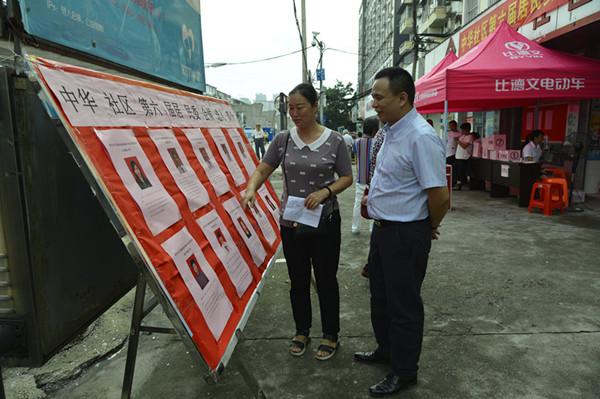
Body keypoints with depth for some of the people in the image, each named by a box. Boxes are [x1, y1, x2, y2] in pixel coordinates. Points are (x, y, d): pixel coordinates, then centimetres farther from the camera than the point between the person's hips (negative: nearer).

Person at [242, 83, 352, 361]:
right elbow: (262, 171, 1)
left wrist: (325, 191, -18)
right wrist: (251, 189, -20)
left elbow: (347, 177, 0)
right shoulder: (282, 140, 0)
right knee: (298, 280, 15)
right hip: (291, 223, 2)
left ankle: (330, 335, 29)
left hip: (325, 222, -2)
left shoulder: (334, 141, -6)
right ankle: (302, 330, 36)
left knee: (326, 279, 9)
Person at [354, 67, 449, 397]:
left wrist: (430, 227, -7)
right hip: (383, 228, 9)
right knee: (380, 296, 23)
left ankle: (404, 371, 29)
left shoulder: (421, 137, -23)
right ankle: (386, 349, 45)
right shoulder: (391, 130, 7)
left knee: (403, 305, 8)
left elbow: (440, 196, -23)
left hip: (406, 234, -9)